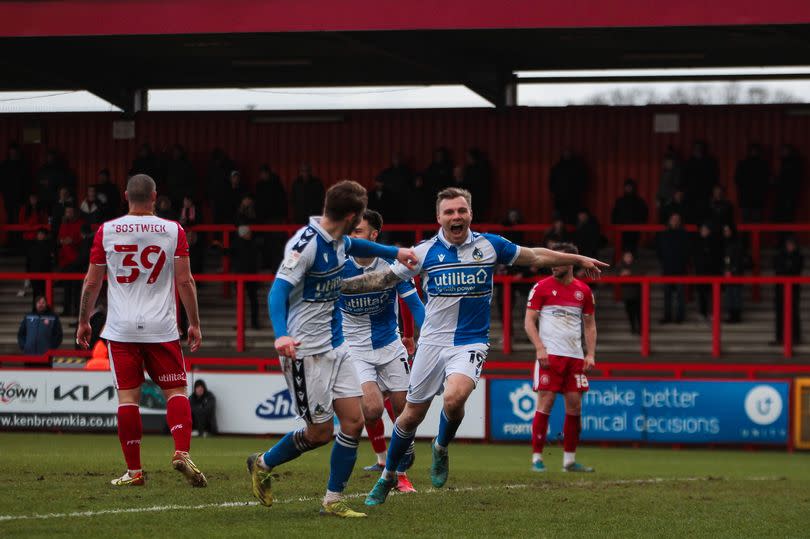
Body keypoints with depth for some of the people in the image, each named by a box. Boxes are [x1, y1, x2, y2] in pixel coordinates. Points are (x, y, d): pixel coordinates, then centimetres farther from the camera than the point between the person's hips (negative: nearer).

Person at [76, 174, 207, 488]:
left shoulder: (106, 231, 2)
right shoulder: (173, 231, 0)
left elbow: (92, 282, 7)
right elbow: (184, 280, 0)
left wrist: (83, 321, 19)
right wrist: (194, 323, 8)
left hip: (121, 329, 0)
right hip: (161, 328, 0)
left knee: (127, 397, 2)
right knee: (176, 391, 7)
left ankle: (134, 471, 3)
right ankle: (182, 452, -14)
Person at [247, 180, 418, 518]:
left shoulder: (338, 240, 5)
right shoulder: (305, 243, -21)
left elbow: (355, 246, 31)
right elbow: (279, 289, -28)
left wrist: (395, 253, 38)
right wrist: (281, 334, -43)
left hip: (335, 347, 8)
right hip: (306, 351, -8)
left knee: (353, 420, 0)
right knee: (320, 432, -2)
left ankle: (333, 500, 9)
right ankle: (262, 465, 22)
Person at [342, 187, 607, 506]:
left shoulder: (489, 246, -1)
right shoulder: (425, 252, -3)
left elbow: (536, 256, 12)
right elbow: (383, 278, 1)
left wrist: (579, 259, 17)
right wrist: (337, 285, -7)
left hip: (470, 343, -1)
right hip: (432, 343, 1)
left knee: (454, 397, -29)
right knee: (412, 414, 3)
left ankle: (441, 448, 2)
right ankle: (388, 476, 25)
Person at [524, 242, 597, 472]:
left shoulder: (583, 291, 10)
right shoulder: (542, 287, 0)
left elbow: (590, 324, 16)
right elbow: (529, 321, -1)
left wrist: (590, 354, 4)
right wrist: (540, 348, -14)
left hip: (575, 356, 4)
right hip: (549, 355, -4)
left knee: (575, 406, 2)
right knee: (545, 403, -8)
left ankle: (569, 459, 10)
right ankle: (537, 457, -3)